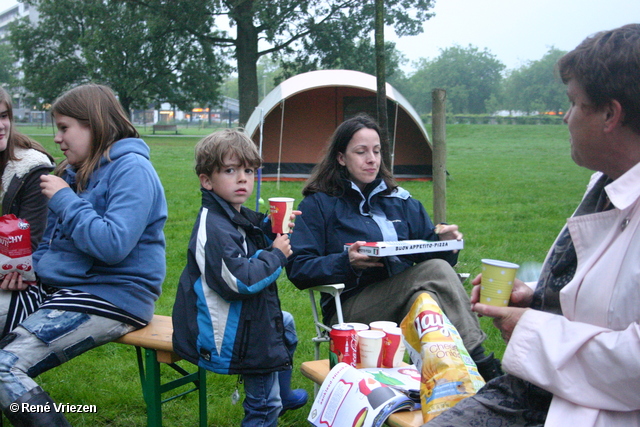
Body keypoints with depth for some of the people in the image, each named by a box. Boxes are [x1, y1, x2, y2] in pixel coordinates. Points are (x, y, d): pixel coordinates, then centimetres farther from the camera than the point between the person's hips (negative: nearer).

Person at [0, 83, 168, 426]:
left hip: (113, 296, -9)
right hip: (64, 290, 10)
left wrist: (64, 199, -15)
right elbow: (52, 241, 25)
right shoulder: (76, 172, 16)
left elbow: (112, 245, -24)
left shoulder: (131, 169, -11)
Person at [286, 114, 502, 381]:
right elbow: (298, 269, -3)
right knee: (435, 272, -29)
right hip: (349, 310, -4)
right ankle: (481, 365, -31)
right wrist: (345, 262, -20)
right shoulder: (318, 205, 5)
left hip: (406, 303, 4)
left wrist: (443, 243, -5)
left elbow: (428, 252, 20)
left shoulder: (400, 201, 20)